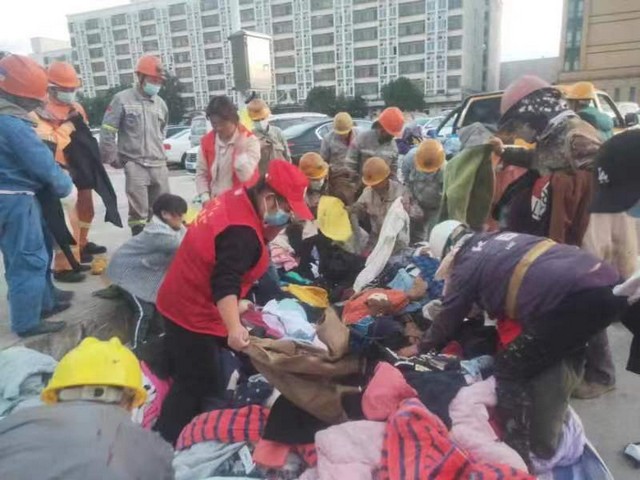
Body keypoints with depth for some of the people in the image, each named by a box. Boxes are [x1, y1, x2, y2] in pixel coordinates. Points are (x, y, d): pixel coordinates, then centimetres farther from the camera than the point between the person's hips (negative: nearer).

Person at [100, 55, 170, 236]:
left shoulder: (160, 103, 12)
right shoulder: (122, 99, -4)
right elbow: (107, 131, -3)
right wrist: (111, 157, -2)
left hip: (159, 164, 5)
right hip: (135, 165, -5)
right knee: (139, 212, -4)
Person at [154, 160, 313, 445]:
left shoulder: (236, 198, 0)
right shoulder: (242, 231, -30)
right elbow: (225, 283, -41)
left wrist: (269, 228, 0)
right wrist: (234, 328, -52)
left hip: (181, 303, 10)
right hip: (194, 315, -10)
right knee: (197, 388, 1)